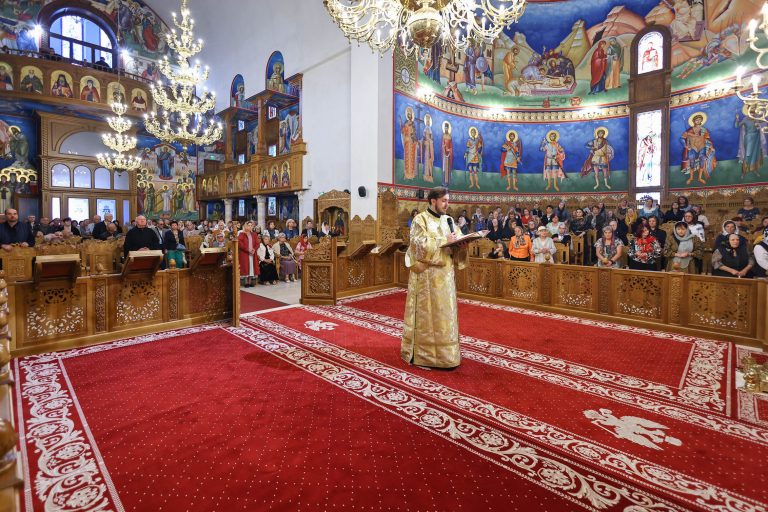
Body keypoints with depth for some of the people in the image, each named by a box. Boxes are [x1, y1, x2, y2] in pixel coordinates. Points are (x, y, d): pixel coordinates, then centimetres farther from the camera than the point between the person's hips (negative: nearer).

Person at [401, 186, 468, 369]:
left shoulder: (448, 220, 13)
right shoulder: (420, 220, -7)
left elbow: (457, 244, 11)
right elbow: (422, 245, -18)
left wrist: (461, 245, -10)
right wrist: (445, 241, -19)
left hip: (444, 274, 7)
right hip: (426, 275, -6)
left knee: (445, 312, 10)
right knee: (426, 313, -1)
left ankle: (443, 350, 21)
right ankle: (421, 352, 11)